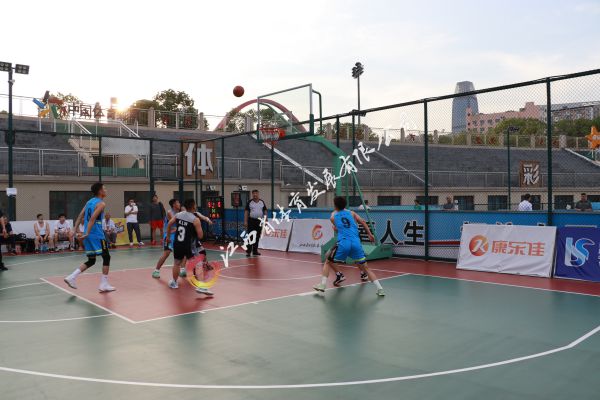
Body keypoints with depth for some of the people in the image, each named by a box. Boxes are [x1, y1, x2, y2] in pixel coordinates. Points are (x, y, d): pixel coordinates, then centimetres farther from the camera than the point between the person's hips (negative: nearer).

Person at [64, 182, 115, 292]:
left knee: (91, 261, 15)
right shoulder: (101, 203, -10)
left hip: (88, 235, 8)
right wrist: (87, 233, -23)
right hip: (97, 235, -8)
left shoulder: (89, 201, 15)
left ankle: (71, 277, 4)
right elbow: (92, 219, -20)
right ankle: (104, 285, 1)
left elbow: (80, 216, 13)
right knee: (106, 257, 2)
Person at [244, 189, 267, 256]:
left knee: (257, 237, 8)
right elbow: (246, 212, -2)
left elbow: (265, 211, 10)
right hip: (251, 221, -3)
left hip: (259, 221, 3)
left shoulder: (262, 202, 8)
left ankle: (255, 251, 17)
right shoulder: (249, 202, 0)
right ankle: (248, 251, -4)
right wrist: (245, 221, -9)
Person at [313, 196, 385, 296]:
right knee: (365, 268, 12)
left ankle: (323, 285, 5)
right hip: (356, 243, 2)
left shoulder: (333, 216, 16)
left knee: (328, 263, 18)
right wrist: (370, 234, 10)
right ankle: (380, 289, 3)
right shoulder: (351, 213, 19)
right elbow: (363, 222, 8)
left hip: (343, 244, -2)